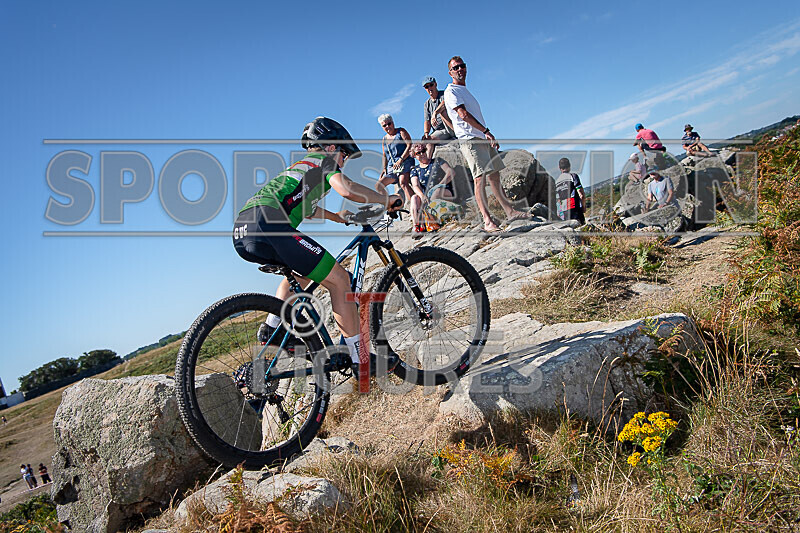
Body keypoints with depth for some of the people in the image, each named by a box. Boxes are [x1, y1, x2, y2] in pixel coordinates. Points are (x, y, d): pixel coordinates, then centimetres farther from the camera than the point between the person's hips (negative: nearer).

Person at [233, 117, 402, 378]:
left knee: (302, 272, 33)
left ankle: (272, 327, 19)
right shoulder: (324, 159, 13)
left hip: (242, 233, 10)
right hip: (267, 223, -9)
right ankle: (360, 359, -2)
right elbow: (347, 188, -9)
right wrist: (387, 198, 4)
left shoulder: (298, 166, 38)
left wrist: (337, 217, 65)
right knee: (339, 279, -4)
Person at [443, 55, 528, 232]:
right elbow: (463, 115, -17)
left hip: (483, 139, 9)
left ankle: (510, 212, 17)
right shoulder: (451, 91, -5)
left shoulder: (465, 90, 25)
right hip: (469, 140, -9)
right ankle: (487, 221, -21)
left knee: (494, 176, 11)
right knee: (480, 178, -17)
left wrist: (490, 137, 22)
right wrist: (486, 131, -20)